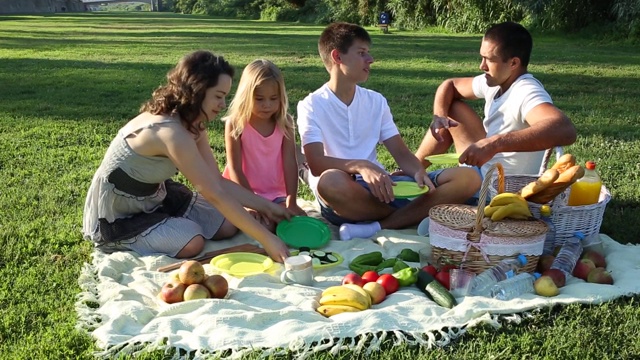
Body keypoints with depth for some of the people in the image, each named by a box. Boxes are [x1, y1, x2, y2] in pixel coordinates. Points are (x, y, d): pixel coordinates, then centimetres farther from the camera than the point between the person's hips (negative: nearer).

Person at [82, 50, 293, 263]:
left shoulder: (192, 125, -3)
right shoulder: (170, 132, -34)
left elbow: (218, 182, -2)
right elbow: (215, 195, -35)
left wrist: (265, 206, -10)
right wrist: (266, 239, -33)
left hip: (153, 198, 8)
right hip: (117, 216, -8)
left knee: (228, 226, -2)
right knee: (193, 242, -26)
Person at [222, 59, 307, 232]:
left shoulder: (284, 123, -1)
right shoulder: (236, 124, -9)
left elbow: (290, 163, -7)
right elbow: (235, 169, -12)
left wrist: (291, 202, -16)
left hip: (276, 194, 4)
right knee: (263, 226, -30)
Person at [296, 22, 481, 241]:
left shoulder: (376, 102, 14)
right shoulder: (312, 106, -1)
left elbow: (401, 153, 8)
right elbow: (316, 163, -16)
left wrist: (419, 172, -15)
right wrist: (361, 166, -33)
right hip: (345, 197, -5)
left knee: (468, 178, -11)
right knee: (330, 181, -42)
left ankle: (375, 226, -25)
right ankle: (415, 215, -17)